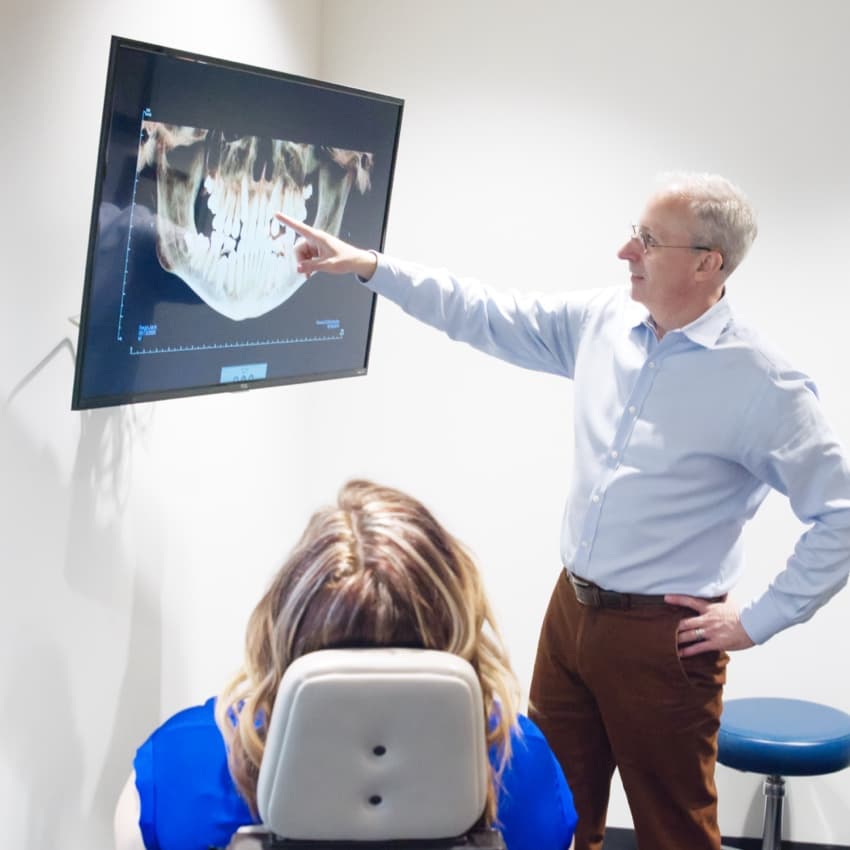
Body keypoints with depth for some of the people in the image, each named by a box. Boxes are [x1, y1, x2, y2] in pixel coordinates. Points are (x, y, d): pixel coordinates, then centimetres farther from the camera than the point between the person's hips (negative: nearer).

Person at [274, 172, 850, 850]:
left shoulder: (763, 384, -17)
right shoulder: (602, 322, 1)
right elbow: (483, 316, 9)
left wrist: (758, 621, -12)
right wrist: (368, 265, 3)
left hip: (664, 637, -6)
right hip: (571, 609, 6)